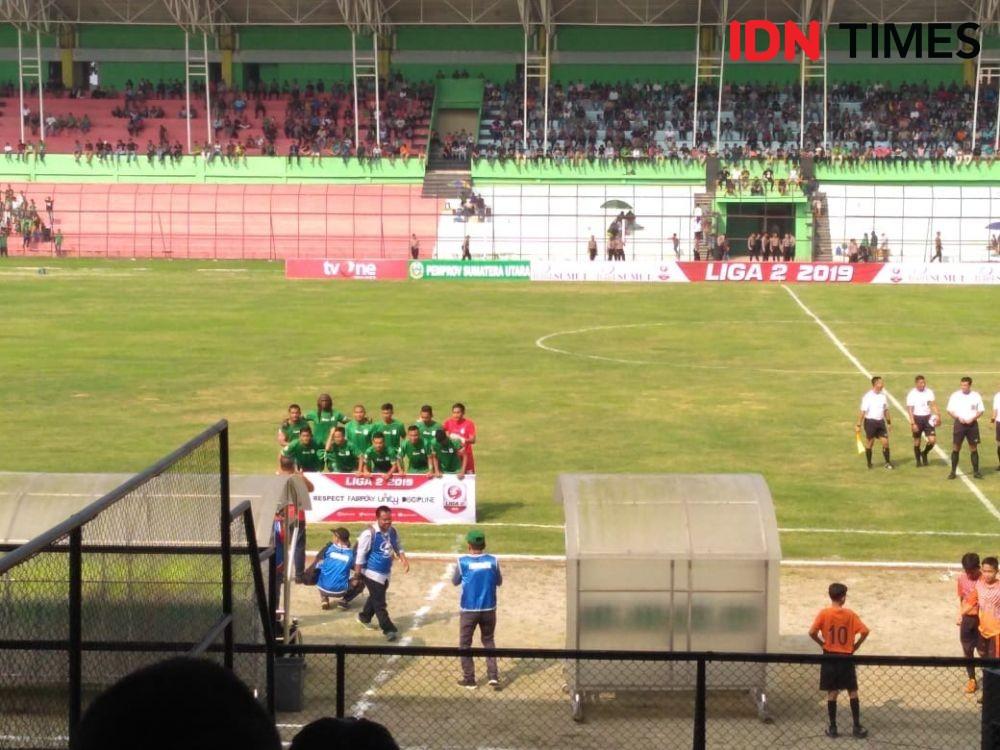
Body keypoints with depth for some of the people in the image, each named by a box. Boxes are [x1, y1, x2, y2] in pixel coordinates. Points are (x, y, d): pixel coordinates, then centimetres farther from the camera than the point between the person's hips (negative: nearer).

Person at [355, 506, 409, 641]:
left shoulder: (392, 531, -1)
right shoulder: (369, 533, -23)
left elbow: (398, 547, 14)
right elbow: (360, 555, -19)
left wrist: (404, 560, -4)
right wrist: (357, 575, -17)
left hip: (385, 573, 8)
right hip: (372, 573, -8)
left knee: (375, 597, 24)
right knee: (379, 602, -5)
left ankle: (364, 617, 46)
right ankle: (388, 629, -1)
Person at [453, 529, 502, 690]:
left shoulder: (462, 561, -10)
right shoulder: (493, 561, -6)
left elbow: (455, 581, 5)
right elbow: (499, 582, 8)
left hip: (468, 610, -2)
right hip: (488, 609, 2)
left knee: (465, 643, 13)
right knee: (488, 641, 18)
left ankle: (469, 679, 14)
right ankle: (493, 676, 8)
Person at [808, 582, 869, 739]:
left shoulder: (824, 613, -8)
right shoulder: (850, 614, -7)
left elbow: (812, 632, -15)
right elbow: (864, 631, -12)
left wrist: (822, 643, 1)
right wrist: (855, 646, 2)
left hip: (829, 658, 0)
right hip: (846, 658, 0)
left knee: (832, 693, 7)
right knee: (853, 692, 10)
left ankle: (832, 728, 8)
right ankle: (857, 727, 11)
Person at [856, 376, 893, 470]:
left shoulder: (883, 396, 6)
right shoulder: (867, 397, -12)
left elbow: (886, 410, 17)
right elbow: (862, 411, -13)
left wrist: (889, 422, 17)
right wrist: (858, 425, -15)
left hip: (880, 421, 5)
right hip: (870, 421, -5)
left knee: (885, 442, -2)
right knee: (869, 444, 5)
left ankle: (887, 463, 6)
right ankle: (869, 464, 17)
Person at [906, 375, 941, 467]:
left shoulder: (929, 392, 1)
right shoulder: (912, 394, -9)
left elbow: (933, 405, -1)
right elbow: (910, 410, -10)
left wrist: (937, 416, -17)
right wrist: (913, 423, -17)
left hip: (927, 418, 2)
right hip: (917, 418, -2)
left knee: (932, 440, -7)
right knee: (917, 441, 6)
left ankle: (924, 454, 21)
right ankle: (918, 461, 23)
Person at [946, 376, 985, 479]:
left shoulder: (976, 396, 2)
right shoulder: (955, 396, 0)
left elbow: (981, 411, 7)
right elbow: (950, 411, 3)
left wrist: (973, 418, -10)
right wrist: (958, 417, -13)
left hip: (972, 424, 1)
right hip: (959, 424, -1)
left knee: (974, 448, 4)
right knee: (956, 448, -2)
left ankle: (976, 471, 11)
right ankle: (953, 472, 4)